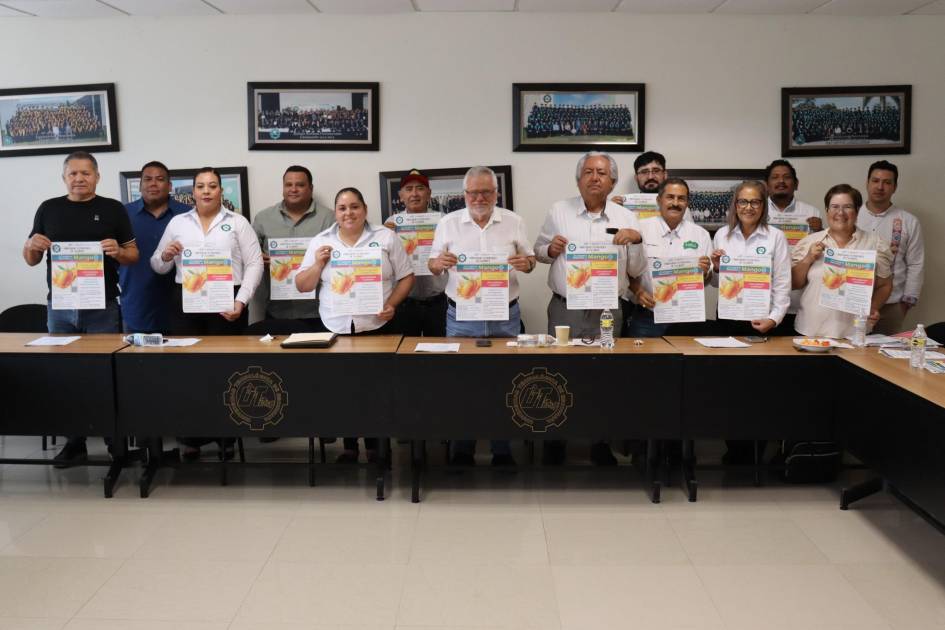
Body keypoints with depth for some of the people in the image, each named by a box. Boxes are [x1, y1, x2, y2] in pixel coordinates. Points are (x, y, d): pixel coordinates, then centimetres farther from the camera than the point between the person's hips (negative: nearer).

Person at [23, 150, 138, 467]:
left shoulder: (113, 209, 3)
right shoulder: (48, 209, 8)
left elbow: (134, 255, 3)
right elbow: (31, 260, 12)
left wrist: (117, 251, -17)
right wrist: (32, 244, -9)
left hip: (103, 307, -2)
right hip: (60, 307, 3)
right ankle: (74, 440, 19)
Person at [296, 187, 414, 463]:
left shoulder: (386, 237, 2)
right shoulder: (320, 243, 6)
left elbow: (406, 277, 4)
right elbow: (302, 286, 8)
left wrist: (391, 304, -11)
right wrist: (318, 263, -9)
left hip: (378, 327, -1)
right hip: (335, 330, 2)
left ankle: (374, 445, 21)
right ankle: (349, 445, 24)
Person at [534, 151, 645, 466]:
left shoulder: (626, 218, 5)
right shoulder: (558, 211, 4)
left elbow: (637, 270, 6)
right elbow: (538, 252, 12)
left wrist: (636, 239, -11)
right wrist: (550, 249, -10)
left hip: (607, 312, 1)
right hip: (564, 308, 0)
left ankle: (601, 448, 25)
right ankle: (552, 450, 19)